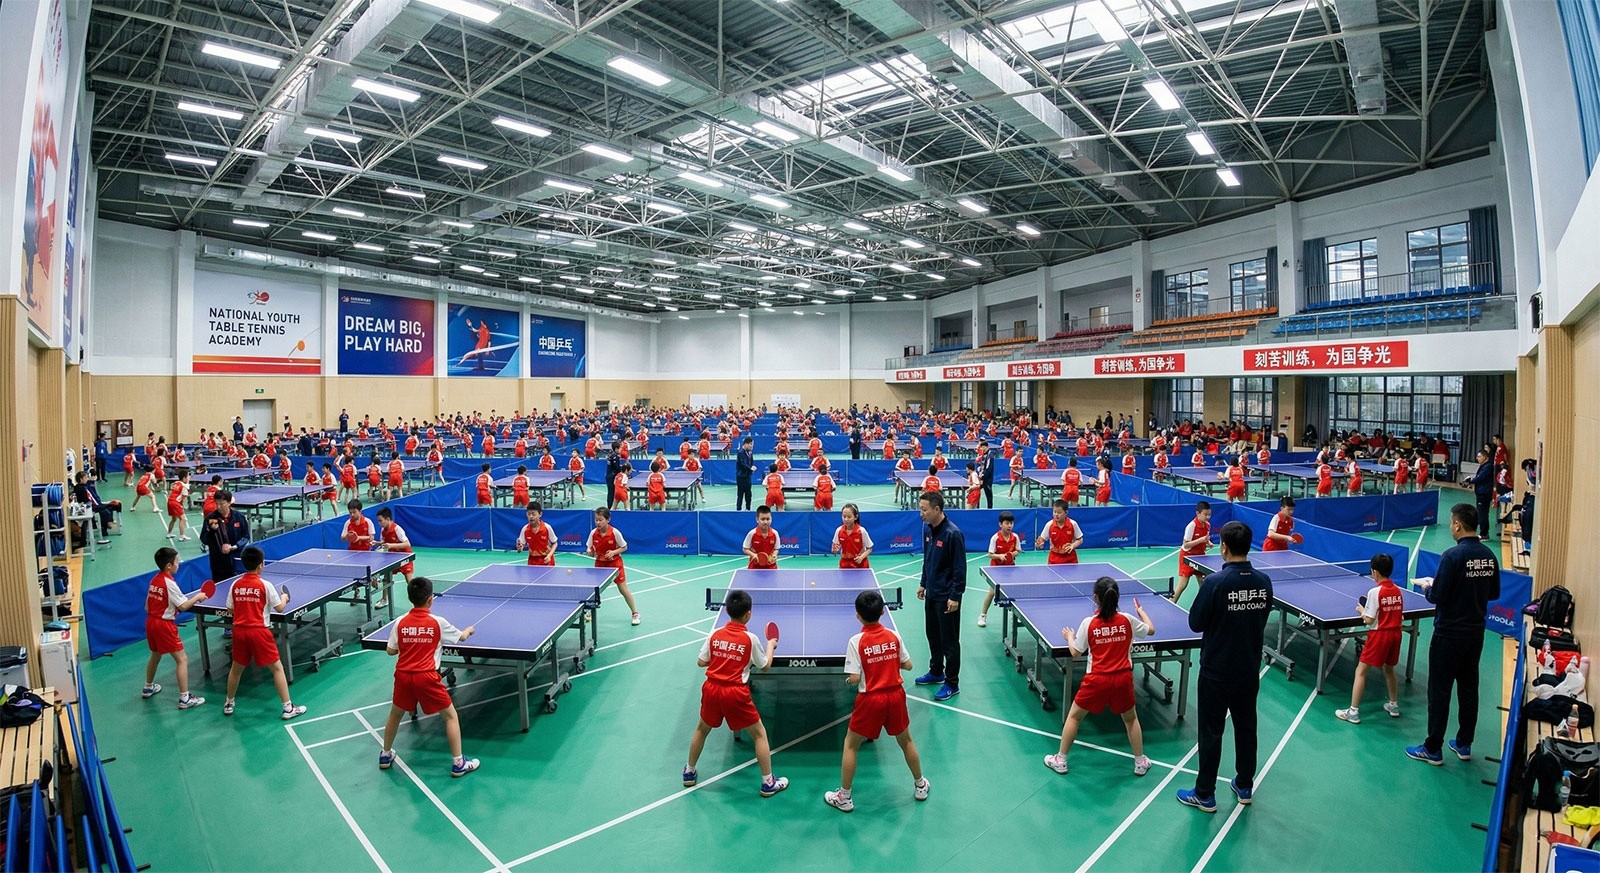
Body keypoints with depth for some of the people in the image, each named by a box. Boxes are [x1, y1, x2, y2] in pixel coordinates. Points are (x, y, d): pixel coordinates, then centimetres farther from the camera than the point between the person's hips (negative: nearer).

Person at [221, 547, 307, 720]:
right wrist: (284, 597, 13)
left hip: (239, 630, 5)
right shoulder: (265, 585, -12)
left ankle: (229, 704, 40)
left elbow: (230, 609, 9)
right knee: (277, 668, 2)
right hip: (259, 631, -5)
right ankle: (288, 708, 3)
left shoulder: (235, 585, 1)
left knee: (236, 668, 25)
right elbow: (280, 608, -7)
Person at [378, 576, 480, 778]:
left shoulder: (401, 622, -1)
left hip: (403, 676, 4)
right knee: (450, 716, 7)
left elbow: (390, 651, 4)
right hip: (426, 677, -4)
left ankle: (385, 755, 45)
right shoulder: (438, 622, -7)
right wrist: (469, 630, 30)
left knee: (395, 714, 30)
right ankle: (458, 764, 7)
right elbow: (462, 637, 8)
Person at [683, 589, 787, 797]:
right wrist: (770, 645, 18)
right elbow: (765, 666, 2)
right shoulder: (751, 639, -10)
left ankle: (689, 773, 41)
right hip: (735, 693, -4)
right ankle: (768, 783, 17)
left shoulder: (715, 634, -2)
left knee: (701, 730, 28)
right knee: (759, 734, 13)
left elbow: (701, 662, 6)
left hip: (711, 688, 4)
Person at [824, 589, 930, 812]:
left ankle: (844, 798, 21)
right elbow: (908, 665, 2)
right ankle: (920, 785, 42)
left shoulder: (857, 641, -17)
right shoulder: (893, 636, -6)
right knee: (906, 741, 26)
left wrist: (849, 679, 4)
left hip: (870, 700, -4)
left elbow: (854, 679, -18)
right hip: (895, 695, 4)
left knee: (850, 745, 14)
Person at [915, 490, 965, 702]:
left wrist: (955, 596, -20)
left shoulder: (953, 533, -22)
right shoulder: (927, 528, 3)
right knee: (933, 635, 20)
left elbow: (960, 568, -19)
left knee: (949, 641, 4)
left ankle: (952, 684, 16)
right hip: (931, 593, 8)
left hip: (947, 596, -8)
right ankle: (936, 672, 37)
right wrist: (923, 584, 17)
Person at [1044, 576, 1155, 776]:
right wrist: (1140, 610, 28)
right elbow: (1151, 629, 12)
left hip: (1096, 680, -2)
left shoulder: (1089, 623, -13)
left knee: (1074, 716, 16)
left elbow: (1076, 652, -4)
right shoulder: (1127, 620, -7)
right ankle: (1140, 762, 37)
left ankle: (1060, 760, 22)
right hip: (1123, 679, 2)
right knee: (1131, 719, 28)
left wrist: (1069, 637, 16)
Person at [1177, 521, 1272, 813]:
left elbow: (1195, 624, -15)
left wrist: (1203, 590, -2)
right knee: (1246, 728, 21)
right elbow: (1261, 621, 7)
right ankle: (1245, 787, 37)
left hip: (1216, 672, -5)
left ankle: (1204, 795, 19)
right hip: (1249, 671, 5)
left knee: (1211, 733, 7)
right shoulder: (1264, 581, -7)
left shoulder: (1215, 582, -24)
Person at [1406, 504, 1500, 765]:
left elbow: (1437, 596, -21)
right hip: (1476, 632, 7)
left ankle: (1433, 750, 10)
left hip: (1449, 633, -7)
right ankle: (1464, 744, 29)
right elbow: (1494, 593, 12)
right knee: (1468, 688, 17)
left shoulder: (1453, 555, -22)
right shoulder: (1489, 556, 1)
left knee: (1439, 690, 2)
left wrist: (1427, 587, -1)